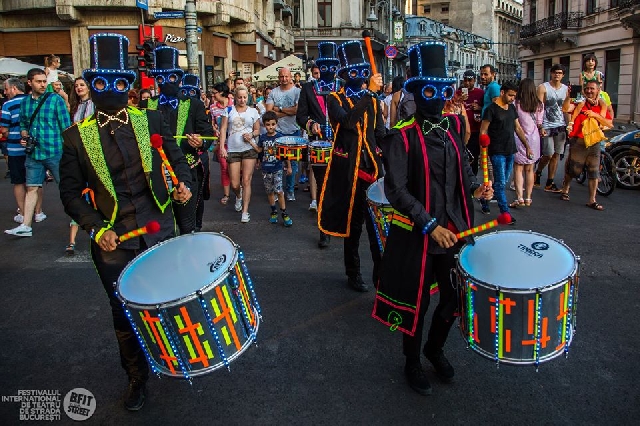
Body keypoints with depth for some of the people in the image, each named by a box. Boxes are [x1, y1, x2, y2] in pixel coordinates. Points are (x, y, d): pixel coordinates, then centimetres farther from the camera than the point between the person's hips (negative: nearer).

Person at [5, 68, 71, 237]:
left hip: (55, 152, -5)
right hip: (34, 153, 5)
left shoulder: (56, 99, -5)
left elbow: (66, 126, -6)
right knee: (31, 188, 8)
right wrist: (24, 136, 1)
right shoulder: (25, 102, 10)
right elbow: (23, 124, 22)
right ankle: (25, 226, 13)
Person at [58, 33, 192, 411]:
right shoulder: (77, 136, -1)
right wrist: (96, 228, -12)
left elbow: (177, 160, 9)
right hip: (113, 242, 0)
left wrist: (183, 186, -12)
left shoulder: (151, 120, 1)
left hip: (160, 232, 1)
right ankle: (137, 378, 33)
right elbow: (71, 191, 1)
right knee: (125, 314, 11)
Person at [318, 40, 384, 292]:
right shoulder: (335, 99, -1)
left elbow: (381, 133, 11)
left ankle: (380, 272, 10)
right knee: (353, 221, 5)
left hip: (372, 165, 3)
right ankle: (353, 274, 20)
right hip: (348, 169, -3)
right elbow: (347, 120, -23)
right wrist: (369, 92, -24)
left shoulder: (372, 100, 14)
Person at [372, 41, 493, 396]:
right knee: (417, 302, 10)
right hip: (416, 235, -5)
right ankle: (412, 363, 35)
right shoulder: (401, 136, -15)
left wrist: (475, 187, -3)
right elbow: (395, 190, -18)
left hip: (454, 230, 6)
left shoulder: (453, 125, 4)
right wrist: (430, 226, -22)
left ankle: (435, 348, 44)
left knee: (456, 295, 15)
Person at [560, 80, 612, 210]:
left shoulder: (602, 106, 9)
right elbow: (565, 108, -17)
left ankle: (592, 200, 8)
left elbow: (609, 123, -4)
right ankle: (565, 188, 35)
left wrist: (595, 115, -15)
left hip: (594, 142, 3)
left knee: (594, 172, 2)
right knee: (573, 169, 7)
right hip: (578, 142, -3)